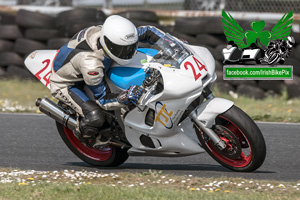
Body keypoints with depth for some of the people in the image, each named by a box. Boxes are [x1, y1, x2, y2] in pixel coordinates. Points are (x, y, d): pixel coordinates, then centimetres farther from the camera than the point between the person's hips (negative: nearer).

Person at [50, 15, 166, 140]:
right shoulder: (91, 64, -43)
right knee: (95, 117, -28)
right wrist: (126, 98, -47)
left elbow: (148, 31, -8)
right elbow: (103, 100, -31)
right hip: (65, 85, -8)